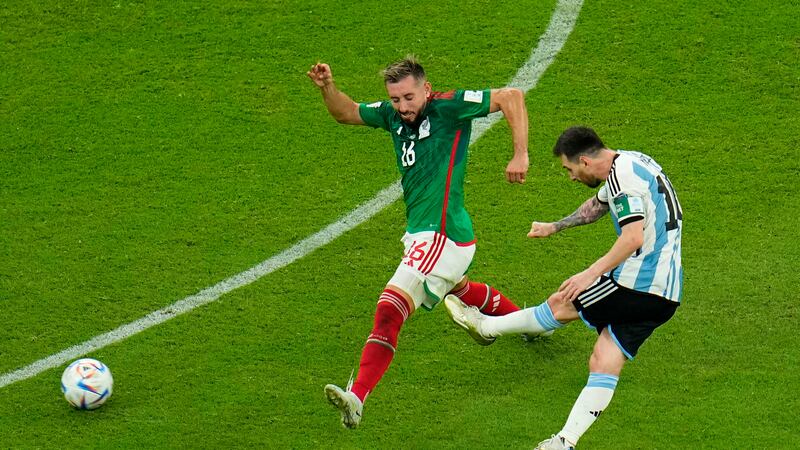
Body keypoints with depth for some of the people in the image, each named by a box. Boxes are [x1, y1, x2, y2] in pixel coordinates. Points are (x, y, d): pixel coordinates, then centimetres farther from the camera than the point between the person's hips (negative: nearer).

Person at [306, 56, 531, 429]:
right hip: (421, 234, 10)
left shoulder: (448, 107, -13)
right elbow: (347, 114, 19)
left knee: (389, 311, -19)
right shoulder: (393, 114, 6)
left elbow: (511, 97, -11)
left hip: (442, 236, -10)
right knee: (458, 289, 35)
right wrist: (327, 88, -1)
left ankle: (357, 397, -27)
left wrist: (520, 156, -15)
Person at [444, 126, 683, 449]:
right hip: (666, 294, 9)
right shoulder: (631, 163, 17)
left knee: (561, 304, 8)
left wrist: (591, 273, -26)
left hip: (637, 285, -9)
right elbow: (599, 204, 37)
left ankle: (486, 327, 25)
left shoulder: (622, 174, -14)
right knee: (604, 366, 3)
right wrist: (555, 227, 44)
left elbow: (633, 237, -26)